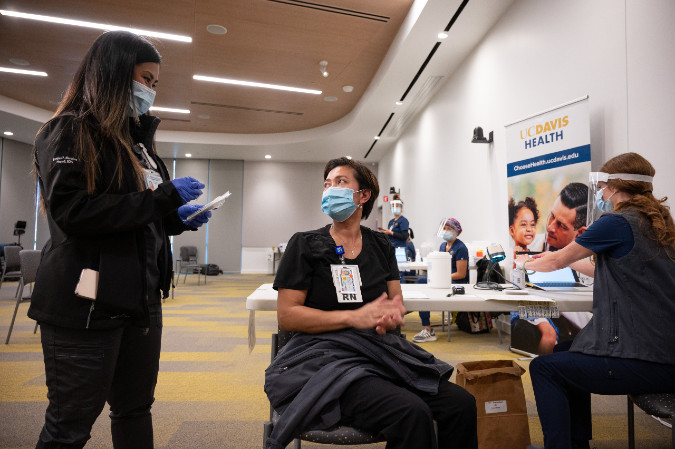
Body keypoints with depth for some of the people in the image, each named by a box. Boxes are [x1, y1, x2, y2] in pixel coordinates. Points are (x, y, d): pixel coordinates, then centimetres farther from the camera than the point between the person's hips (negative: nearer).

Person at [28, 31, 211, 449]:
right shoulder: (70, 131, -5)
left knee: (136, 410, 17)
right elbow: (72, 212, -19)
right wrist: (164, 197, -18)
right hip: (88, 304, -7)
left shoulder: (137, 140, 17)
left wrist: (179, 219, 3)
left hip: (141, 298, 8)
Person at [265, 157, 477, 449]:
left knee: (461, 403, -15)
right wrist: (355, 317, -16)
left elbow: (396, 303, 16)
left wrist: (391, 315, -11)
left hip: (379, 349, 5)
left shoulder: (380, 245, 14)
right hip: (326, 354, -4)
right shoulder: (305, 244, 1)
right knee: (411, 413, -28)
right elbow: (286, 315, -6)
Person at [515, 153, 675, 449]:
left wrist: (526, 263, 17)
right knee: (566, 355, 24)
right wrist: (574, 262, 31)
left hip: (649, 364, -9)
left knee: (543, 368, 1)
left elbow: (557, 261, -2)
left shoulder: (616, 223, -14)